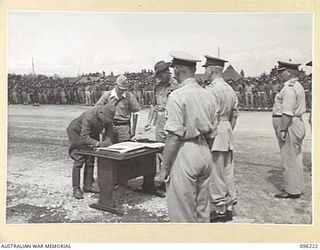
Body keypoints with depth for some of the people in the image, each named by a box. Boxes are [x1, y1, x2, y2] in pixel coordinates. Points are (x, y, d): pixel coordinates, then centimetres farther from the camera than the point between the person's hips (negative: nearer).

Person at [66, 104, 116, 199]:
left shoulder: (107, 117, -20)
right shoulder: (89, 117, -40)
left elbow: (109, 130, -11)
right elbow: (84, 137, -44)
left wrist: (108, 140, -32)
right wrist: (99, 143, -55)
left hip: (91, 135, 7)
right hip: (77, 133, -6)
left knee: (90, 161, 6)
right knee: (78, 161, -11)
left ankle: (87, 186, 15)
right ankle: (76, 189, -5)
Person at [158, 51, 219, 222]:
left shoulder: (178, 96, -14)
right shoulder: (208, 95, 8)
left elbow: (174, 136, -18)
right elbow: (212, 134, 12)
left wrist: (164, 168, -12)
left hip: (184, 155, -8)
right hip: (205, 153, 8)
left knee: (182, 212, 5)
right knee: (202, 207, 19)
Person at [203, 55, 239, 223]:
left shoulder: (211, 89, -16)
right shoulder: (230, 89, 12)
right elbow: (234, 115, 15)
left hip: (215, 134, -9)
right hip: (228, 135, 9)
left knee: (215, 175, 1)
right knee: (228, 173, 14)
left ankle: (219, 210, 10)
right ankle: (229, 207, 24)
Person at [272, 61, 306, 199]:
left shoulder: (289, 88, -18)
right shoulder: (298, 86, 16)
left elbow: (287, 112, -24)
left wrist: (282, 130, -22)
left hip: (289, 126, -11)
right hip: (297, 124, 11)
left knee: (289, 159, -3)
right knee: (295, 158, 16)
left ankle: (292, 191, 6)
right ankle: (296, 187, 26)